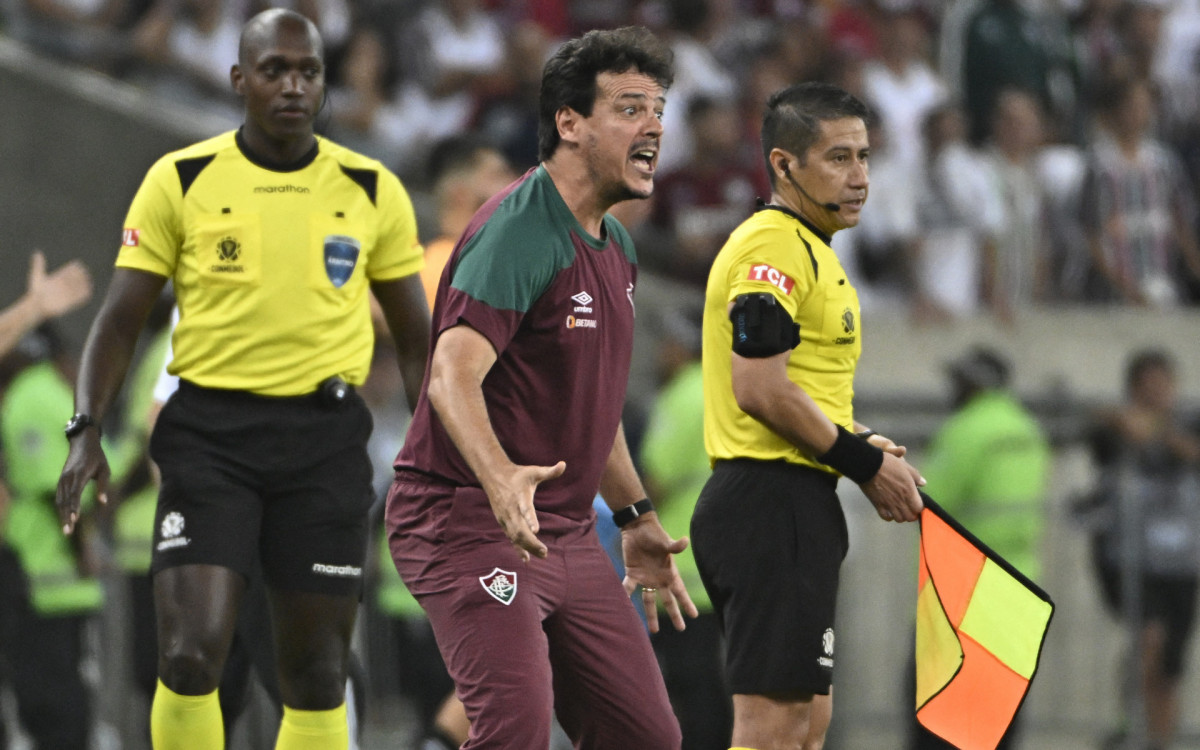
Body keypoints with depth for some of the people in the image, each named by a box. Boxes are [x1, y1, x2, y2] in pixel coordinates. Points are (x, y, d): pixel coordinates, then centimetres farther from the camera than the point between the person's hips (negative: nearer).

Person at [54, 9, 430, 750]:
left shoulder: (373, 191, 6)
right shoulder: (181, 181, 1)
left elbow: (416, 336, 13)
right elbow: (121, 319, 4)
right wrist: (87, 430, -9)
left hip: (326, 437, 2)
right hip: (209, 431, -2)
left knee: (317, 673, 4)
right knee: (191, 656, -15)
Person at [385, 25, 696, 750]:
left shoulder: (616, 246, 14)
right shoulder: (518, 232, -17)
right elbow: (453, 374, -30)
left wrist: (637, 518, 30)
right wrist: (500, 477, -46)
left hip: (569, 536, 9)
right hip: (470, 526, -9)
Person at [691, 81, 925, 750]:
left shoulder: (809, 247, 20)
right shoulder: (774, 247, -13)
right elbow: (759, 389, -21)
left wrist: (858, 442, 8)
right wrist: (866, 464, -12)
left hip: (793, 507, 11)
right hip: (773, 501, -11)